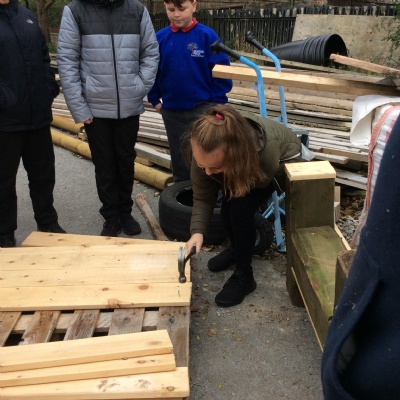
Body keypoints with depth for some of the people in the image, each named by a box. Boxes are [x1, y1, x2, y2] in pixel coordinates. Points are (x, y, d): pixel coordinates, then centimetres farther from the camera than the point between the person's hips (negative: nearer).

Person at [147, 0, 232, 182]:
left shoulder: (207, 35, -11)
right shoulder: (159, 38, -3)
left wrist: (217, 102, -9)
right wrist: (155, 99, 5)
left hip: (202, 108, -3)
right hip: (171, 111, 3)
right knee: (179, 158, 16)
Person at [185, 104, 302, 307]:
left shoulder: (266, 149, -45)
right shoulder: (205, 154, -34)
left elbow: (260, 182, -22)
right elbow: (202, 197, -22)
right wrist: (197, 231, -35)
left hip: (284, 159, -4)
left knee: (241, 209, -23)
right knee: (228, 206, -11)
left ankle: (244, 276, -5)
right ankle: (237, 248, 24)